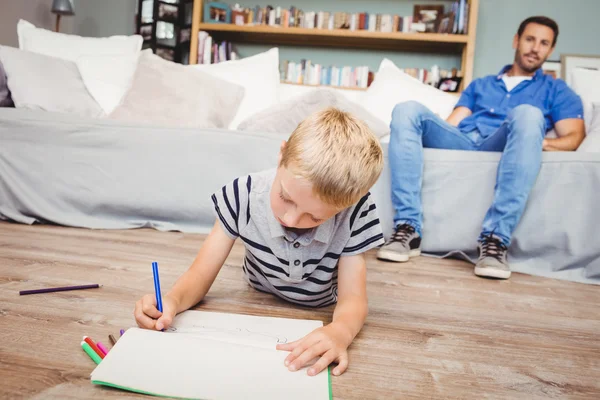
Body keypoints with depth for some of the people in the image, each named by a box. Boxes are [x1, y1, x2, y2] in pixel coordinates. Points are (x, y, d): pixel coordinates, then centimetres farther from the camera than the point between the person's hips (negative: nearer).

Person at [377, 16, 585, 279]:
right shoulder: (479, 85, 33)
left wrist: (541, 142, -15)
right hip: (460, 143, 3)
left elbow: (574, 136, 9)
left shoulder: (557, 91, 25)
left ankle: (495, 239, -41)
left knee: (527, 114, -34)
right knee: (407, 110, -22)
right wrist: (424, 130, -3)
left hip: (499, 149, -2)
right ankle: (407, 229, -32)